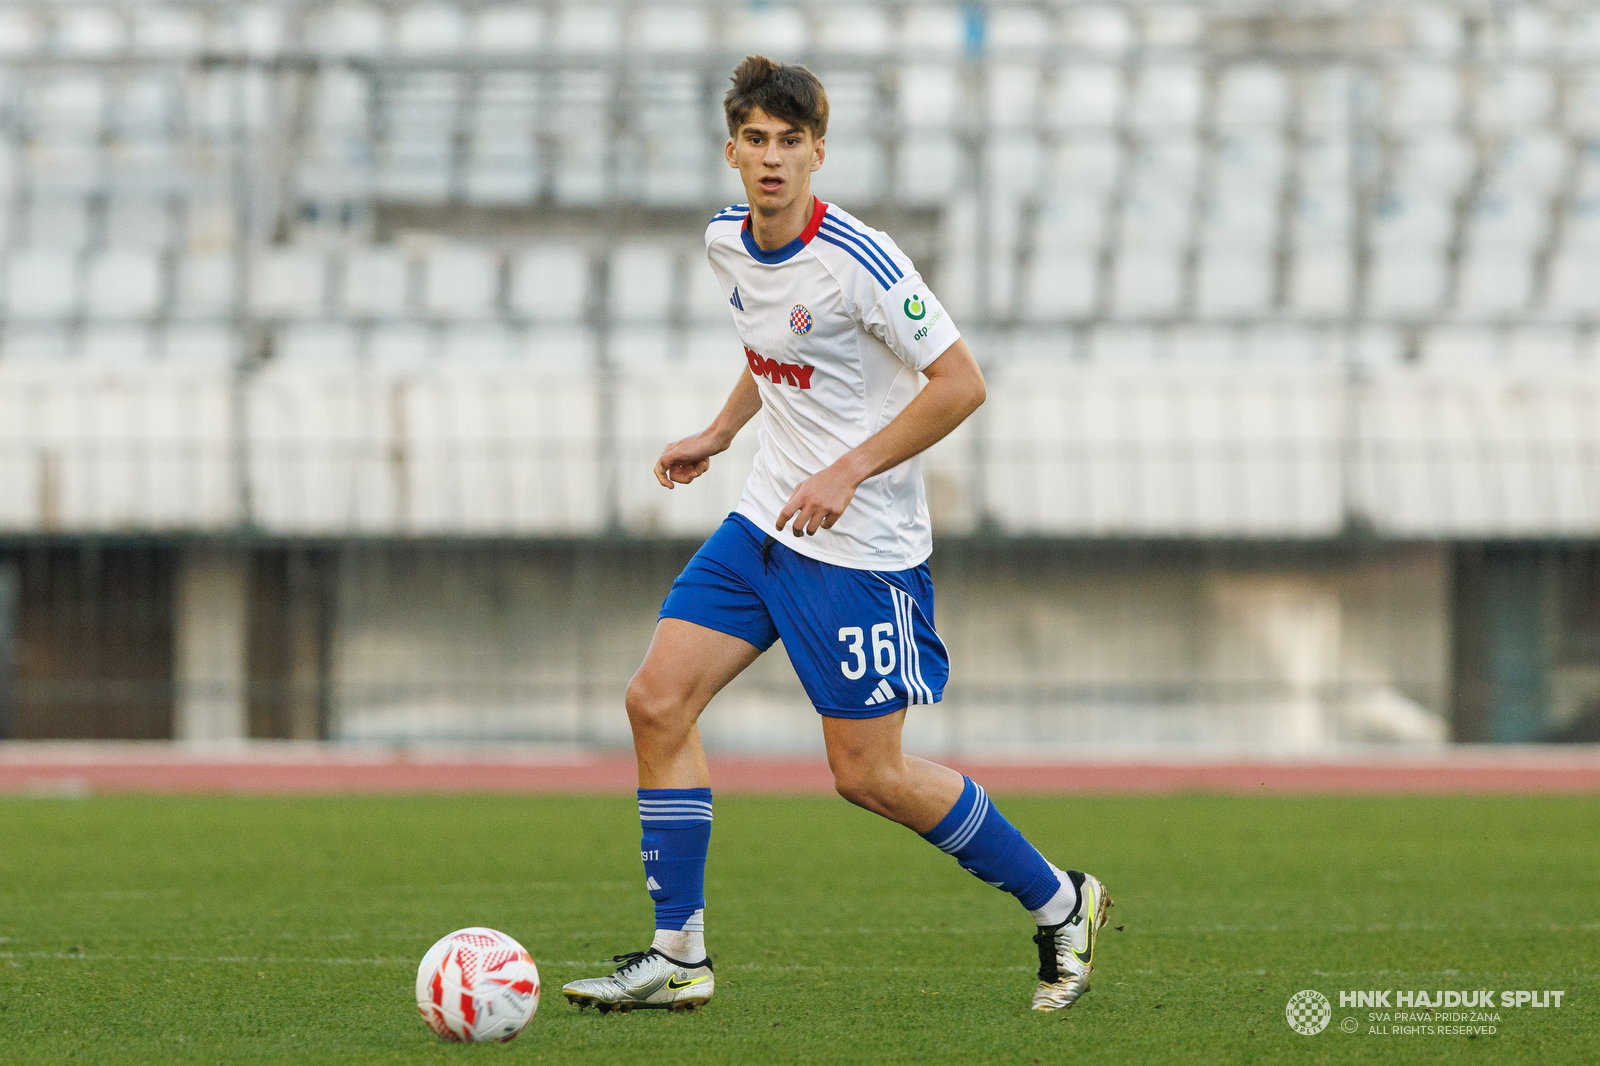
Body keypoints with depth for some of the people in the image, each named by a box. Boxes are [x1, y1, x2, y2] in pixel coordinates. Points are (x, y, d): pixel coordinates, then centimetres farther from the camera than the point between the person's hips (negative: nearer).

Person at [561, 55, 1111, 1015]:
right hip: (766, 523, 8)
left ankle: (1060, 905, 14)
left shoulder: (858, 261, -21)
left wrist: (847, 473, -21)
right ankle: (679, 955, 4)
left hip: (863, 548, -8)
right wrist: (722, 432, 15)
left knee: (868, 775, -5)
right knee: (658, 702, -3)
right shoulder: (727, 241, 3)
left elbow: (961, 382, -19)